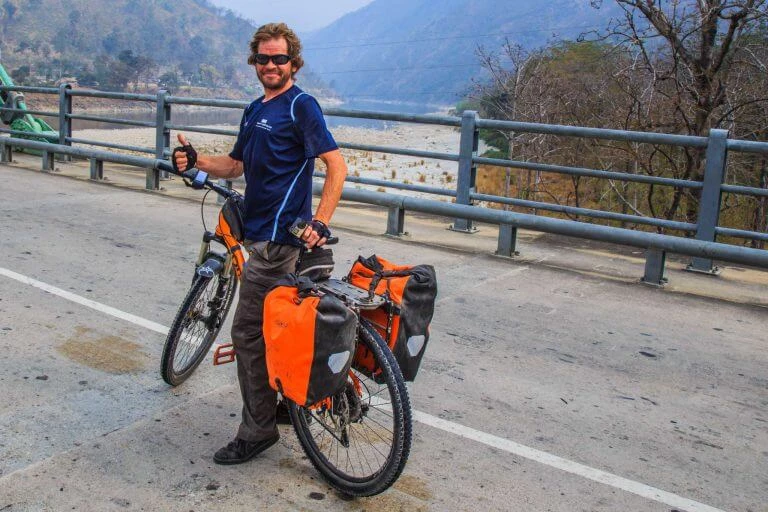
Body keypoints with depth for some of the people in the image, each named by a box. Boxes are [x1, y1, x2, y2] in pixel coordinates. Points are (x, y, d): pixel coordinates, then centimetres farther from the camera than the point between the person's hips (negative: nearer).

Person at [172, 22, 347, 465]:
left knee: (248, 332, -6)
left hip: (278, 236, -9)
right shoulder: (256, 110, 18)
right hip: (259, 230, 9)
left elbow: (337, 165, -17)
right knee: (275, 325, 18)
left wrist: (320, 223, -26)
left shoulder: (301, 105, -10)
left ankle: (257, 431, 7)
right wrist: (195, 160, 3)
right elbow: (236, 165, 21)